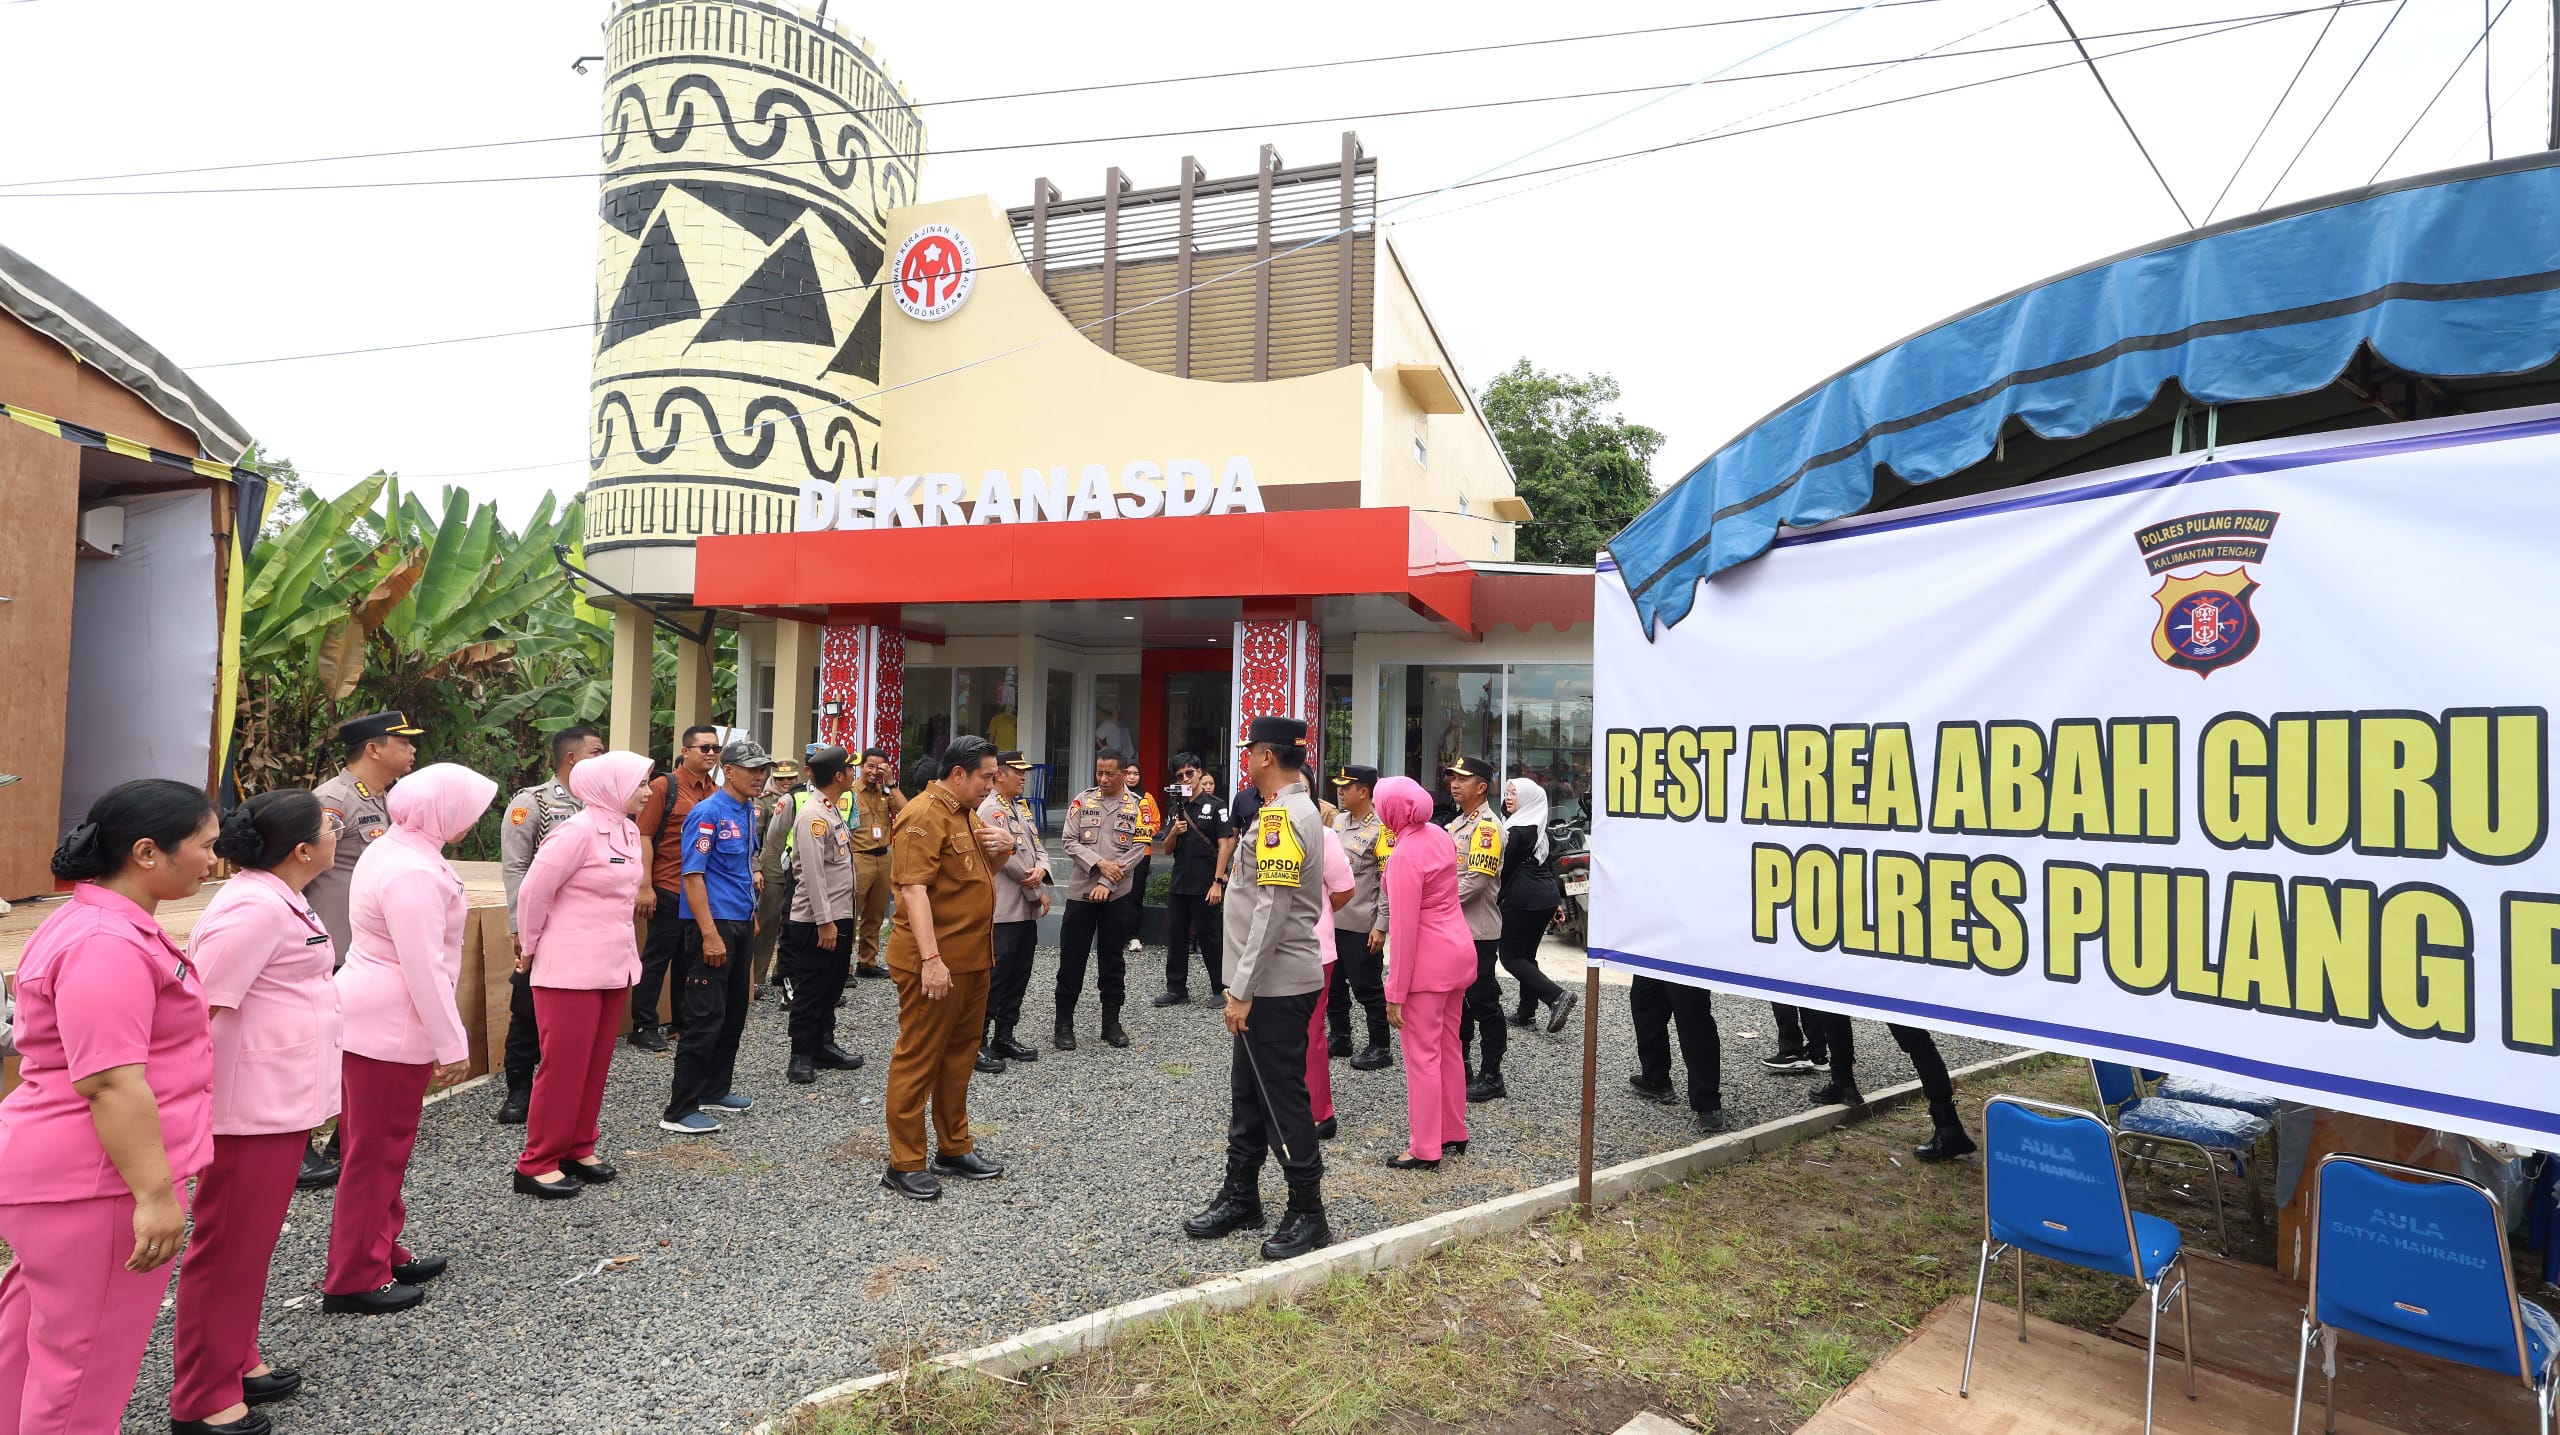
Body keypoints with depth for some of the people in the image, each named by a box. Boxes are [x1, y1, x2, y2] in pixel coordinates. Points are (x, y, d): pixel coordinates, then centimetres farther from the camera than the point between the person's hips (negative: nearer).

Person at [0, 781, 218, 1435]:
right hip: (94, 1183, -11)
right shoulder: (108, 945, -24)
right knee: (90, 1357, 4)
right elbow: (111, 1084, -28)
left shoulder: (100, 922, 10)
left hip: (62, 1170, 11)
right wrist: (155, 1195, -25)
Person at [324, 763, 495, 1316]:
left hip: (367, 1017, 10)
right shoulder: (414, 873, -23)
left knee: (384, 1148, 19)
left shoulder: (392, 850, 9)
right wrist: (451, 1043, -17)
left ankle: (382, 1253, 32)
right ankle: (353, 1281, 15)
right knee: (376, 1152, 2)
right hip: (389, 1029, -10)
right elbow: (425, 968, -23)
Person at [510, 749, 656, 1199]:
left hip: (614, 964, 8)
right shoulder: (579, 831, -17)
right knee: (564, 1064, 1)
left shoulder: (628, 830, 7)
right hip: (571, 968, -7)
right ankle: (537, 1163, 14)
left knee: (596, 1062, 14)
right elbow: (534, 890, -13)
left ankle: (578, 1148, 27)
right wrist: (531, 947, -1)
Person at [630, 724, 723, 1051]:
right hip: (669, 890, -6)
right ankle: (644, 1026, 15)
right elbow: (644, 836, -10)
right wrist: (645, 888, -15)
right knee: (657, 957, 4)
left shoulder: (718, 792, 8)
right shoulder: (664, 787, -7)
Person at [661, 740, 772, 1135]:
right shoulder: (708, 813, -14)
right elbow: (693, 876, -18)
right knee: (705, 1017, -6)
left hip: (741, 923, 9)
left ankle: (714, 1090, 29)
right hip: (713, 923, -9)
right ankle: (679, 1110, 3)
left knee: (734, 1012, 16)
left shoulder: (748, 811, 11)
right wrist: (710, 935, -22)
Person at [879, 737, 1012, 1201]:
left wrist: (1003, 847, 3)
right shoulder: (924, 816, -15)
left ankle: (954, 1149, 29)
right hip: (935, 962, -9)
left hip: (972, 959, 9)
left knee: (960, 1055, 17)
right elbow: (914, 889, -23)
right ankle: (904, 1164, 11)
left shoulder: (965, 815, 15)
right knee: (918, 1058, 1)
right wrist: (931, 958, -29)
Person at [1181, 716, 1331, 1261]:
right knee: (1248, 1091, 18)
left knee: (1282, 1098, 1)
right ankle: (1241, 1197, 30)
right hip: (1272, 983, 10)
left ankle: (1308, 1215, 13)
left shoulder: (1280, 817, -19)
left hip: (1278, 985, -10)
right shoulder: (1301, 810, 13)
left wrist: (1242, 990, -20)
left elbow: (1272, 912, -24)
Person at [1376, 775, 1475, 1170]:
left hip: (1427, 960, -9)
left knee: (1422, 1055, 1)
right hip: (1458, 949, 9)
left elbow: (1404, 928, -21)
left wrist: (1395, 993, -16)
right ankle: (1453, 1133, 31)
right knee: (1449, 1048, 19)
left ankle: (1425, 1149, 9)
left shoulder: (1405, 855, -20)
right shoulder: (1440, 835, 4)